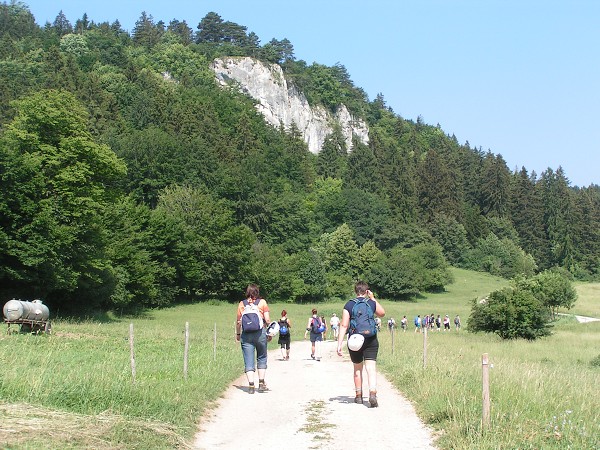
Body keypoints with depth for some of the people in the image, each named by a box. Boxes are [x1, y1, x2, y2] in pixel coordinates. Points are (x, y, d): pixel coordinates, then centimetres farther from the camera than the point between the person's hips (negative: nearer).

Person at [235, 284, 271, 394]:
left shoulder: (242, 304, 7)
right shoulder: (262, 302, 3)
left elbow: (238, 321, 7)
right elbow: (267, 319, -1)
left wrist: (237, 334, 19)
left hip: (246, 335, 1)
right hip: (260, 333, 0)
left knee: (248, 360, 3)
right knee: (261, 358, 14)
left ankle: (251, 385, -4)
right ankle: (261, 383, 12)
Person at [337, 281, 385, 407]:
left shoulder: (349, 305, -2)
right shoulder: (371, 303, 2)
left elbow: (344, 325, -7)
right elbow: (382, 313, 23)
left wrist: (339, 344, -8)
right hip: (370, 340, 0)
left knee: (357, 369, 15)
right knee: (371, 368, -5)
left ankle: (358, 396, 24)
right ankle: (372, 393, -24)